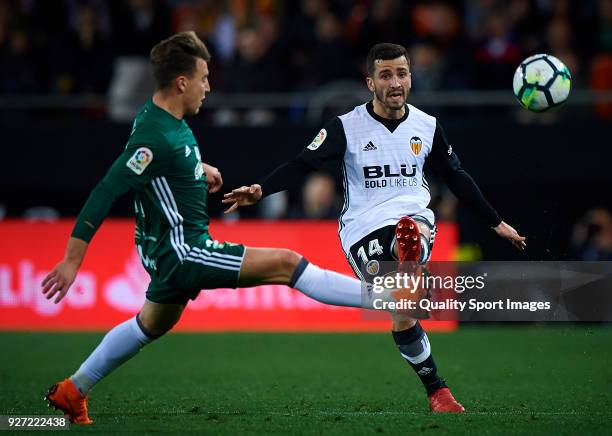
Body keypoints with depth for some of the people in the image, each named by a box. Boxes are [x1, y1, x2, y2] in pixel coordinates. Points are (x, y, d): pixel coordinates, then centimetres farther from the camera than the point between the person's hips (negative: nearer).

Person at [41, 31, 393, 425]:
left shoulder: (167, 120, 3)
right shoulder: (155, 138, -27)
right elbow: (104, 195, -28)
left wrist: (198, 167, 27)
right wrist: (72, 262, -29)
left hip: (173, 250, 11)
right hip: (181, 253, -11)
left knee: (150, 326, 28)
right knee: (286, 263, -13)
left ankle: (72, 391, 36)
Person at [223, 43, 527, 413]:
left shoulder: (427, 126, 9)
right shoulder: (347, 127, -1)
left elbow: (457, 178, 22)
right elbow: (302, 164, -6)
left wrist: (496, 223, 26)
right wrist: (261, 190, -24)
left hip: (415, 219, 1)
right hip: (364, 229, -1)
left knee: (410, 233, -39)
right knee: (402, 316, -19)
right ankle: (437, 390, -10)